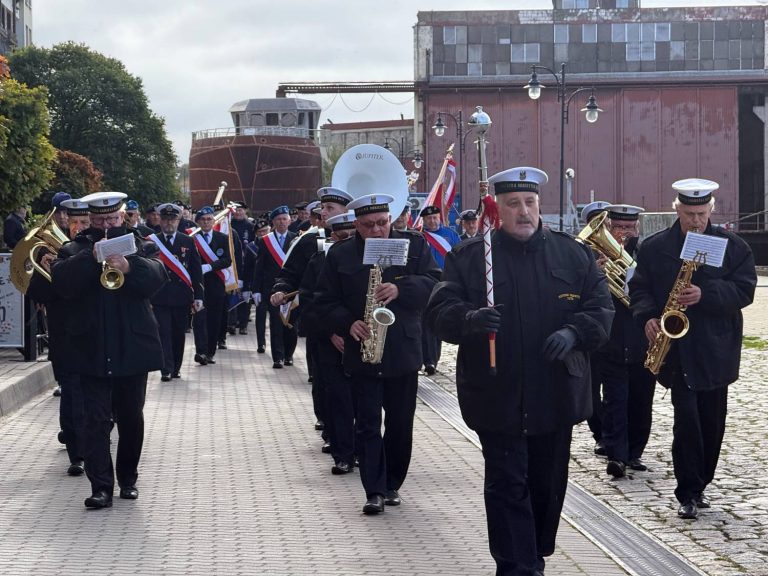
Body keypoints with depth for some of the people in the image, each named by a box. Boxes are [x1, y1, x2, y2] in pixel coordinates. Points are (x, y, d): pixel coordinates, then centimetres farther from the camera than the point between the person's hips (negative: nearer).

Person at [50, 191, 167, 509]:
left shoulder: (141, 246, 8)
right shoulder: (75, 250, 7)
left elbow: (158, 275, -11)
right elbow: (61, 280, -11)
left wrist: (130, 266, -30)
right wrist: (91, 258, -22)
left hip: (132, 348, 1)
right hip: (92, 350, -1)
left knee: (131, 418, 11)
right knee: (96, 419, -6)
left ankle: (128, 478, 24)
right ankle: (101, 487, -8)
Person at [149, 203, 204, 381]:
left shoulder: (188, 241, 7)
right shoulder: (152, 242, 2)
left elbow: (196, 270, 6)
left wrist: (198, 296, 1)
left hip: (182, 297, 2)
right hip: (160, 297, -2)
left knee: (179, 333, 9)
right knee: (163, 333, -5)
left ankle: (176, 367, 22)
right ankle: (166, 370, -3)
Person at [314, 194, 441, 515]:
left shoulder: (414, 245, 3)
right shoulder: (339, 255, 3)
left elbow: (433, 282, -6)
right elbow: (325, 301, 3)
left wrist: (401, 289, -23)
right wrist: (348, 324, -15)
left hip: (403, 352, 1)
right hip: (362, 353, 0)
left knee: (400, 424, 8)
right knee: (367, 424, -3)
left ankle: (392, 484, 22)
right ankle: (375, 491, -1)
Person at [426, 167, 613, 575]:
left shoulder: (574, 255, 7)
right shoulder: (467, 257, 0)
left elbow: (601, 309, 4)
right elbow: (439, 313, -7)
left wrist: (574, 332, -17)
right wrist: (470, 319, -29)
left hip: (556, 397, 3)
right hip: (498, 398, -3)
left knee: (548, 484, 13)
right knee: (508, 485, -3)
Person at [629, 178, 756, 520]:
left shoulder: (733, 246, 3)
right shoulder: (653, 248, 4)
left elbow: (745, 289, -4)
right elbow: (639, 287, 9)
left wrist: (706, 294, -19)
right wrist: (648, 317, -10)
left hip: (717, 349, 2)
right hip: (676, 348, -2)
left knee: (712, 422, 9)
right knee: (687, 418, -11)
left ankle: (698, 486, 24)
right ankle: (689, 494, -6)